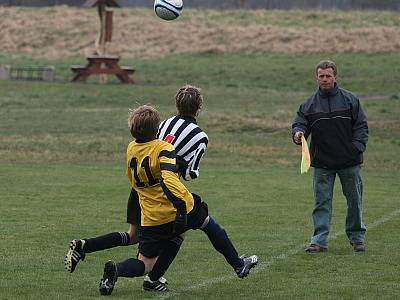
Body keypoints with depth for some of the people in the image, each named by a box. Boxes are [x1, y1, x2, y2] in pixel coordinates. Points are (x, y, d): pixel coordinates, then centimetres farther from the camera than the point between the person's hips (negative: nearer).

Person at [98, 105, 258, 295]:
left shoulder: (131, 149, 5)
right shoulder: (163, 149, -15)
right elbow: (168, 179, -31)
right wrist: (181, 207, -35)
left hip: (151, 219, 4)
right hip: (180, 209, -4)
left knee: (144, 265, 11)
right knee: (207, 222, 28)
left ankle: (115, 270, -20)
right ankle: (238, 264, 39)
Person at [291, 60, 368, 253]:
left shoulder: (350, 100, 1)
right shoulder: (309, 105, 4)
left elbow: (361, 126, 2)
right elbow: (300, 123, 1)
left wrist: (357, 148, -10)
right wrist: (298, 133, -23)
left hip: (349, 161, 0)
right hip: (322, 163, 1)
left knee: (354, 200, 9)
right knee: (322, 202, -1)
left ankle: (357, 237, 22)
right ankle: (320, 240, 0)